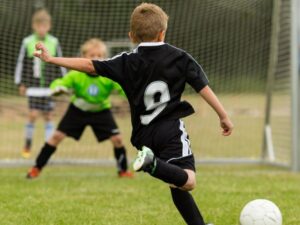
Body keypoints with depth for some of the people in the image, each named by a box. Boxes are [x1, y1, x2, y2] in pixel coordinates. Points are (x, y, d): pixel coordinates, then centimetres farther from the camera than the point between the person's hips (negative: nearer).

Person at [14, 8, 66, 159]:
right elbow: (21, 63, 3)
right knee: (33, 114, -8)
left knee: (48, 116, 5)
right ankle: (27, 145, 10)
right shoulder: (27, 43, -4)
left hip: (49, 87, 2)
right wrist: (20, 83, 4)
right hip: (33, 87, -2)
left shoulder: (54, 43, 1)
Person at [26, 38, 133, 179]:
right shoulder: (76, 75, -25)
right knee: (57, 136, -6)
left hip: (101, 111, 0)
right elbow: (59, 83, -17)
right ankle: (37, 168, 6)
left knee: (117, 138, -11)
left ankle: (123, 170, 12)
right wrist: (57, 88, -41)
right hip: (78, 110, 0)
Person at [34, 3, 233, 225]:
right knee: (187, 181, -20)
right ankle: (153, 164, -44)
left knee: (178, 186, 13)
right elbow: (204, 88, 3)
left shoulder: (127, 62, 6)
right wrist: (224, 116, 10)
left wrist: (51, 59, 6)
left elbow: (89, 65, 1)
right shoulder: (180, 58, 5)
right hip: (171, 129, -4)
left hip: (144, 135, 4)